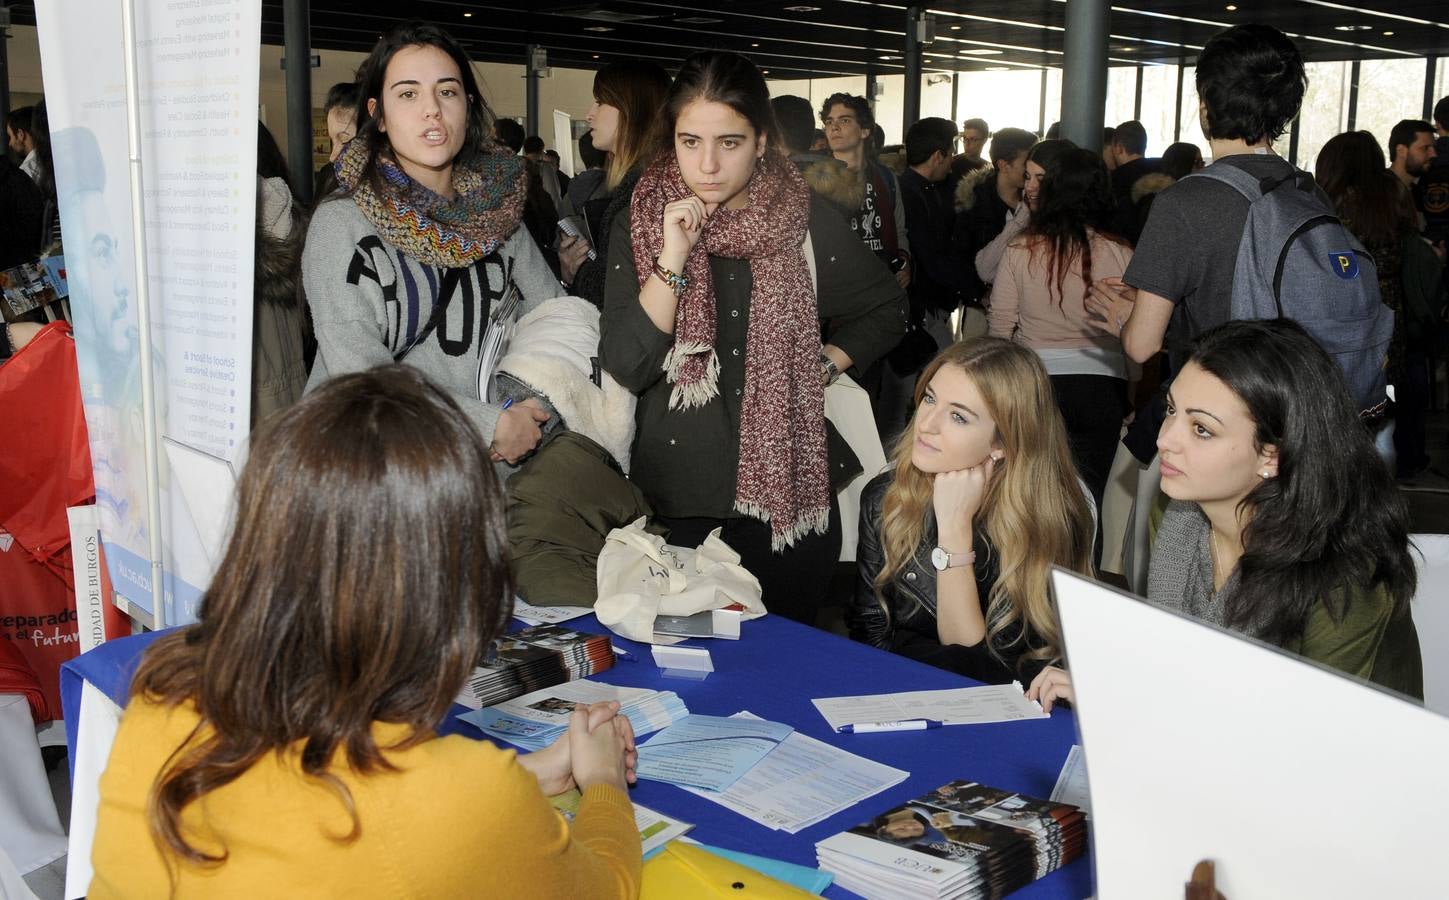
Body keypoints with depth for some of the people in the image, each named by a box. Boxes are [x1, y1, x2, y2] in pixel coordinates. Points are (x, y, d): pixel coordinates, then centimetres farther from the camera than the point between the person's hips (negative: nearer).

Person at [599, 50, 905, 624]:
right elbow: (626, 367, -13)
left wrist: (826, 365, 1)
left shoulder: (805, 218, -1)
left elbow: (885, 310, 14)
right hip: (680, 500, -1)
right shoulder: (641, 223, -3)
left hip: (790, 491, 1)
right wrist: (672, 258, -20)